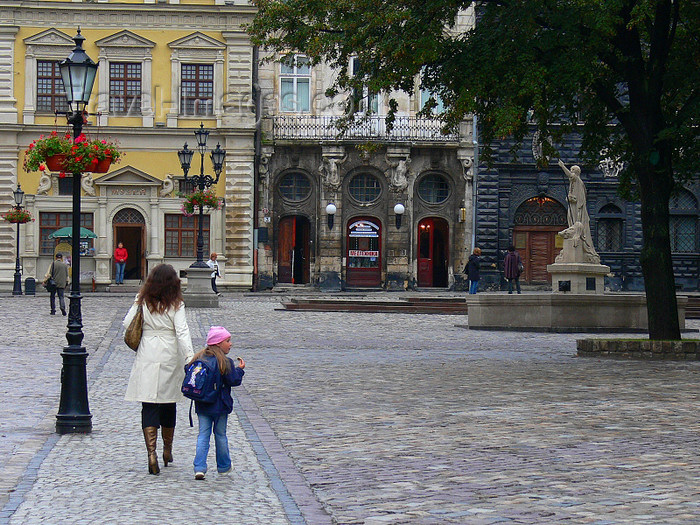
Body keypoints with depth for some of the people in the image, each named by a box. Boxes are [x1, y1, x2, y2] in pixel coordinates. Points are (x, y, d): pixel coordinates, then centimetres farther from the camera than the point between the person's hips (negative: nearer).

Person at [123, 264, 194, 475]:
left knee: (149, 407, -1)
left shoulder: (142, 301, -1)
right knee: (168, 404, 16)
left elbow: (127, 324, 3)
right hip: (170, 358, 0)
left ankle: (151, 453, -16)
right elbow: (182, 332, -13)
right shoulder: (176, 305, -6)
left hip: (146, 358, 0)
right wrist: (190, 356, -16)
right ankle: (167, 451, 31)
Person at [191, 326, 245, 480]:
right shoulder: (225, 362, -13)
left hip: (202, 405, 3)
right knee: (220, 435, 11)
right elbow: (233, 380, -13)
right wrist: (240, 369, 3)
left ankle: (199, 467, -10)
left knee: (203, 434, 4)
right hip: (220, 405, -3)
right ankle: (223, 466, 23)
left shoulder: (199, 359, 2)